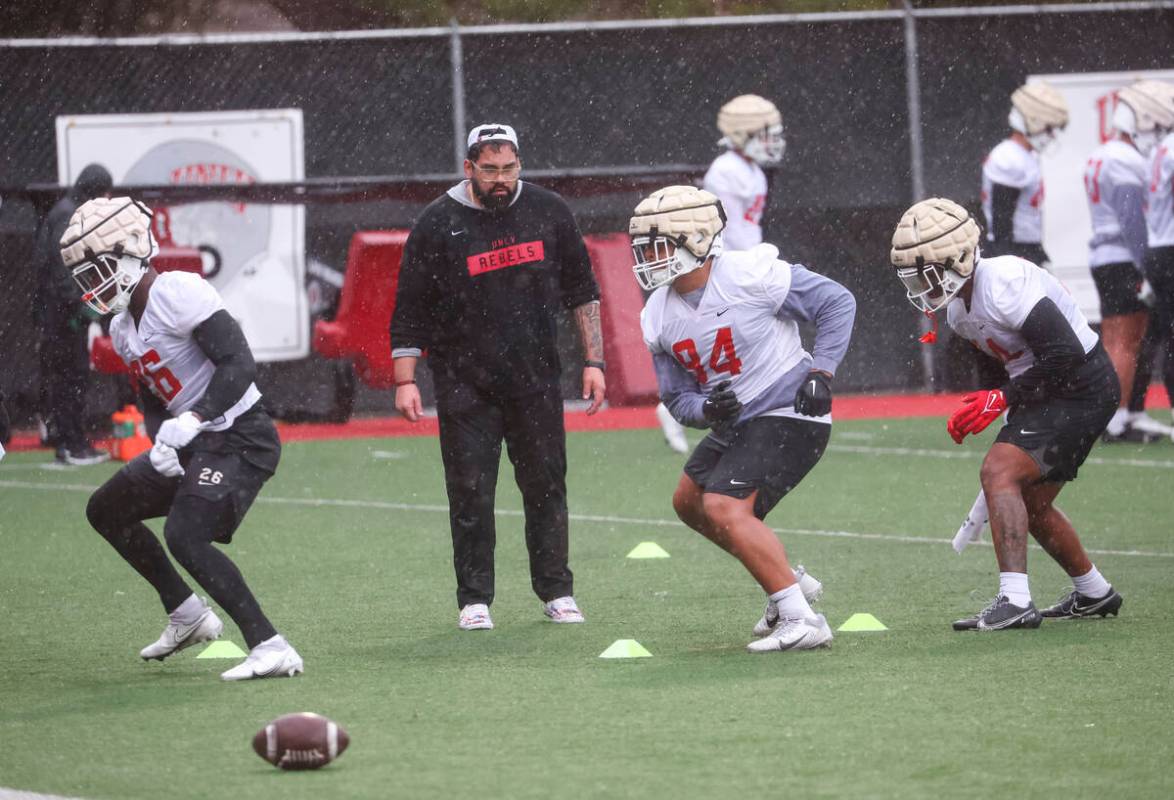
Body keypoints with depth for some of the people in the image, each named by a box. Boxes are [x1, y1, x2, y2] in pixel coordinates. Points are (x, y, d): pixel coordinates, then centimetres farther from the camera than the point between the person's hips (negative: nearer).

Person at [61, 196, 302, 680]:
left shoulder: (179, 293, -18)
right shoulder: (124, 327, 11)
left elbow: (239, 363, -24)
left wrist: (192, 420, -33)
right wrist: (161, 442, -3)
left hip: (240, 436, -10)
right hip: (196, 443, 10)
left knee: (185, 536, -26)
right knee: (106, 510, 18)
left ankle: (270, 648, -25)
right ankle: (187, 615, 25)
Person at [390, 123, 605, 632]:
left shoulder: (548, 213, 2)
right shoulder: (438, 224, -7)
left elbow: (582, 291, 10)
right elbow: (410, 311, -3)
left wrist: (593, 361, 5)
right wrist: (405, 379, -10)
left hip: (536, 380, 2)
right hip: (465, 385, -2)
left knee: (546, 486, 5)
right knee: (471, 494, -3)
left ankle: (556, 592, 16)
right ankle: (474, 600, 6)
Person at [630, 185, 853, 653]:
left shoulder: (753, 275, -19)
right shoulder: (659, 319, 1)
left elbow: (837, 303, -9)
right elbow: (677, 399, 7)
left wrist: (821, 373, -17)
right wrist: (706, 409, -16)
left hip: (788, 414, -9)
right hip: (735, 423, 9)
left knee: (725, 508, -23)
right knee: (689, 502, 22)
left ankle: (801, 619, -23)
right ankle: (786, 579, 31)